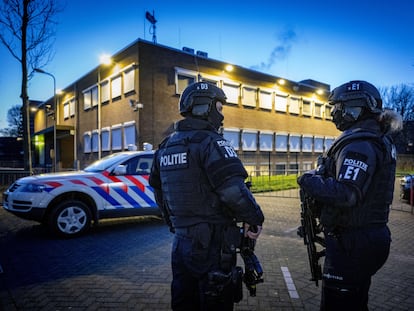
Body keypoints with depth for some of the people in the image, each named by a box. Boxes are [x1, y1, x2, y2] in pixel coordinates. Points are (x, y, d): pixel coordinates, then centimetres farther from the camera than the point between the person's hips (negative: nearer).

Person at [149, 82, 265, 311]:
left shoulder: (166, 146, 11)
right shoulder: (210, 141, -15)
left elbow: (158, 191, 18)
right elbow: (234, 190, -25)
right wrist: (255, 219, -10)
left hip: (181, 242, 8)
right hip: (212, 245, -7)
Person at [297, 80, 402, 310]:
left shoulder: (359, 145, -20)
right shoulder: (380, 140, 13)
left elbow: (345, 194, -31)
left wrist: (310, 180, -17)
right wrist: (322, 176, 10)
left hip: (351, 243, -10)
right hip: (372, 237, 11)